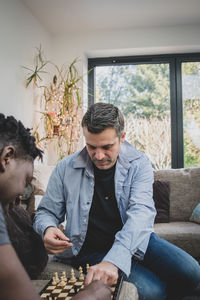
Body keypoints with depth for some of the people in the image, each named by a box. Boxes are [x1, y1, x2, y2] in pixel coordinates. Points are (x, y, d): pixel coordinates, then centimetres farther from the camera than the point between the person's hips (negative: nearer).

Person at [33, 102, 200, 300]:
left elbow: (141, 212, -23)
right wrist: (48, 228, -23)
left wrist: (113, 260, -39)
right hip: (91, 250, -2)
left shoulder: (139, 164, -8)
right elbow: (46, 212, 4)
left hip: (135, 241, 2)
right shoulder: (66, 169, -6)